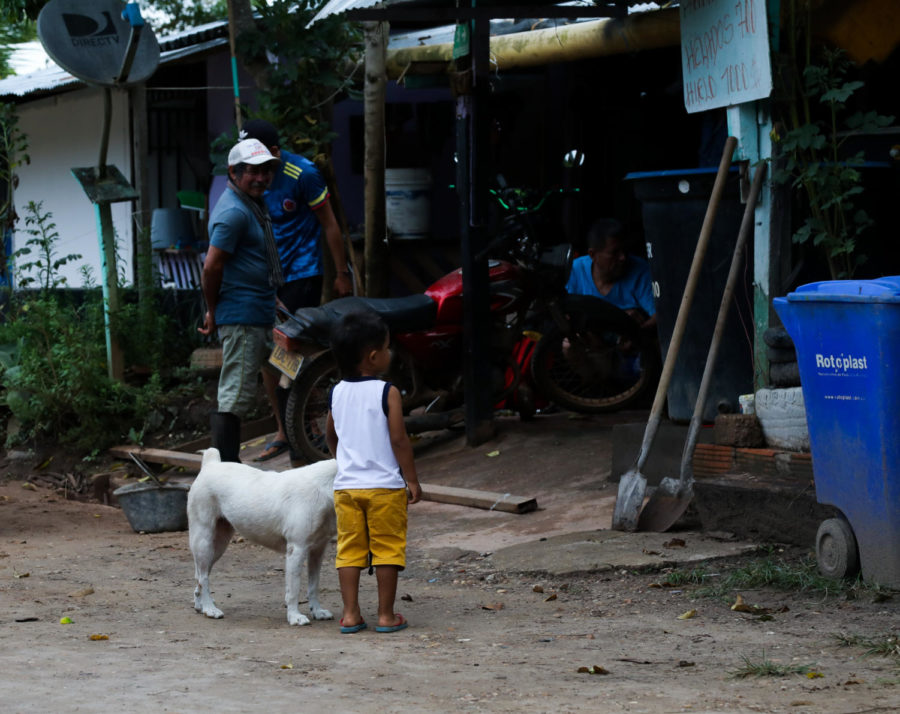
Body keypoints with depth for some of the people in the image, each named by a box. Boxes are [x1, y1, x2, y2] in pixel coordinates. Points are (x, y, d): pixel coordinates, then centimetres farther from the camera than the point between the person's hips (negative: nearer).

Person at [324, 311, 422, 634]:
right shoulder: (387, 393, -11)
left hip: (346, 484, 5)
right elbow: (398, 440, -13)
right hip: (384, 485, -5)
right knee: (387, 549, 4)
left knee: (349, 548, 9)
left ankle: (350, 614, 8)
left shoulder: (337, 393, 6)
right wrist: (412, 480, -5)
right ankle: (386, 615, 6)